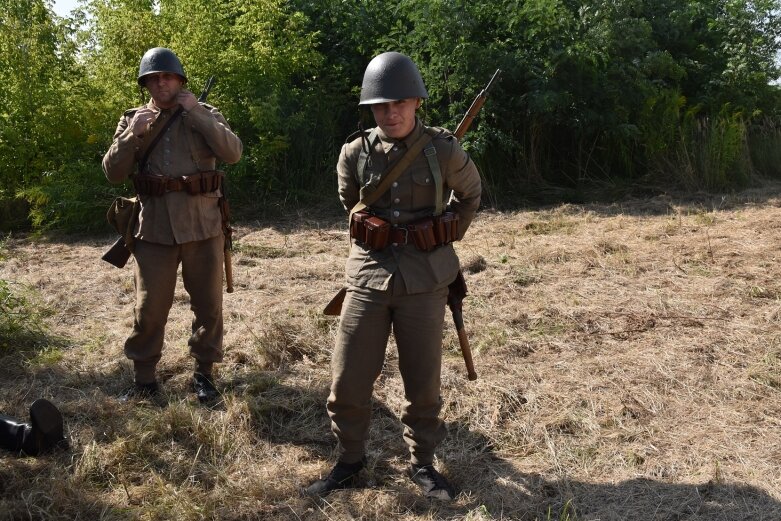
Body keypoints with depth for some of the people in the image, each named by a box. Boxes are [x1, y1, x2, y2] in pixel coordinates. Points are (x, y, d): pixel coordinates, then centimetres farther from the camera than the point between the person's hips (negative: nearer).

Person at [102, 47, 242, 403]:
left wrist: (196, 113, -14)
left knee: (209, 306, 8)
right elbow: (113, 173, 2)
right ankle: (143, 378, 21)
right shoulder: (133, 120, 8)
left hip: (202, 226, 0)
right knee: (148, 310, 5)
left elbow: (232, 153, -11)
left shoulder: (205, 115, 5)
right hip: (155, 228, 1)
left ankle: (204, 373, 24)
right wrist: (133, 133, -11)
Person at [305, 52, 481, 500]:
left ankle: (423, 463, 29)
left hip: (425, 281, -1)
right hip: (369, 277, 1)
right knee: (348, 381, 4)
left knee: (423, 381, 10)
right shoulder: (355, 154, -2)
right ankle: (350, 461, 26)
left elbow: (470, 195, 15)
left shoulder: (444, 150, -5)